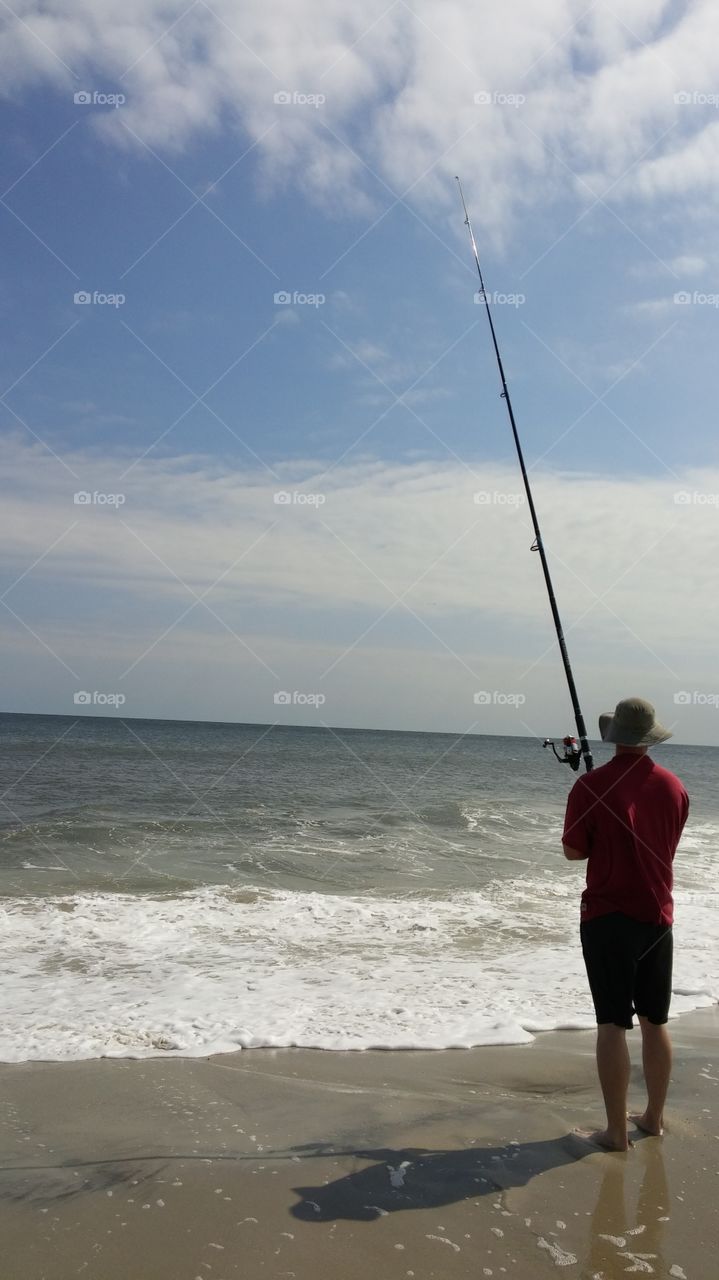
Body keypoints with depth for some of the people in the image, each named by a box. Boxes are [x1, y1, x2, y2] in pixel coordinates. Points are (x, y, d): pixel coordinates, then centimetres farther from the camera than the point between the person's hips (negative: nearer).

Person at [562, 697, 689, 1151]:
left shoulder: (591, 785, -14)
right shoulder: (674, 787, 0)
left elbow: (573, 851, -6)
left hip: (608, 918, -4)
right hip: (658, 917, 4)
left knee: (613, 1025, 1)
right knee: (655, 1022, 16)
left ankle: (617, 1131, 7)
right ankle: (654, 1117, 29)